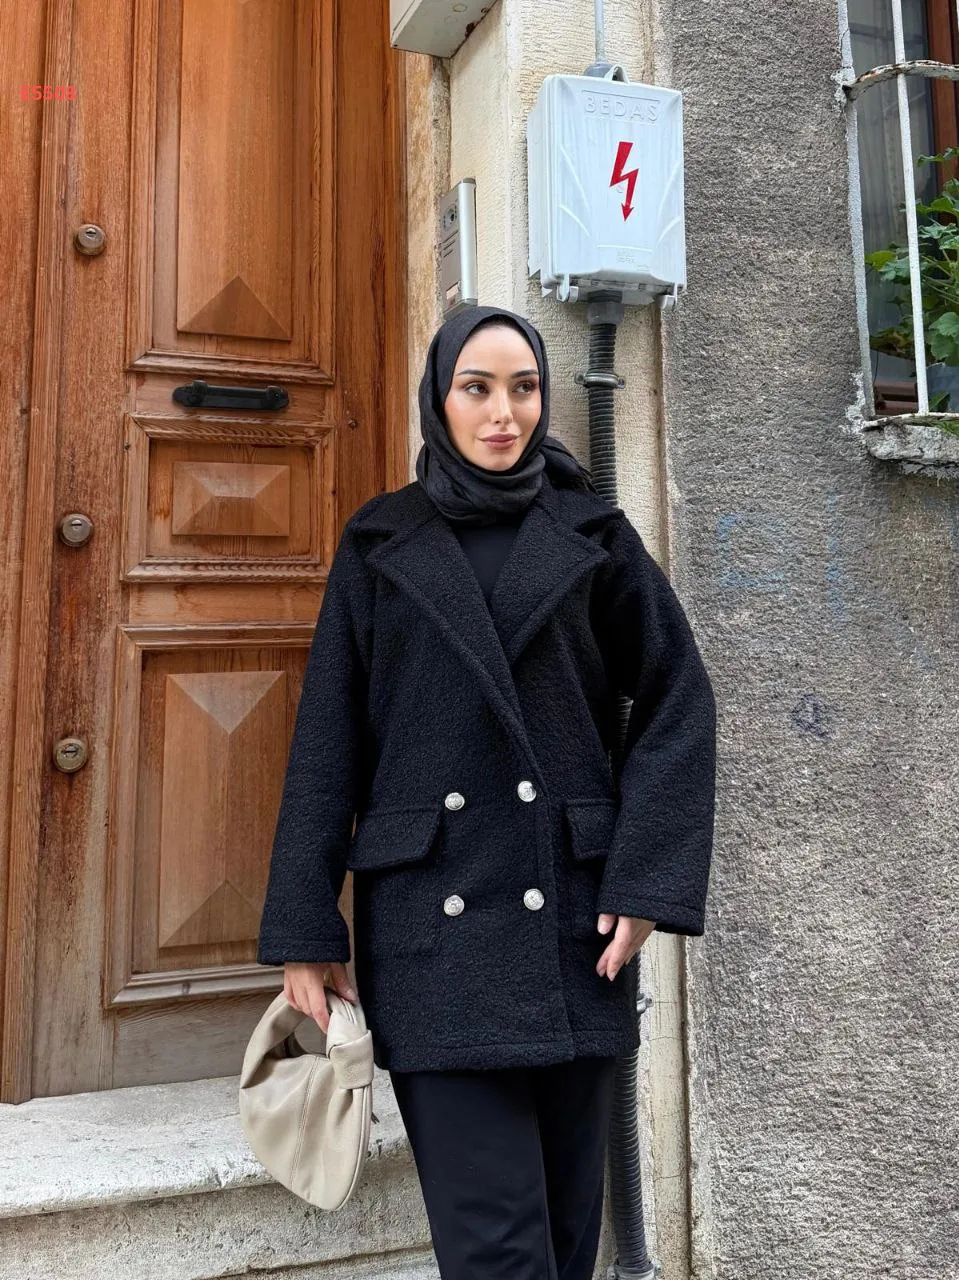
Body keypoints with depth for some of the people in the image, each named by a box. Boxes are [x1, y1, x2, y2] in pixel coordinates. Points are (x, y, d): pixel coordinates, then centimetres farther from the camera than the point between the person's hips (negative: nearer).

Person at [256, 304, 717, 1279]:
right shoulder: (380, 545, 7)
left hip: (572, 917, 1)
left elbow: (679, 703, 5)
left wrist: (648, 879, -5)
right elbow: (328, 739, 4)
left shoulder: (592, 534, 7)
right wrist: (304, 931, 0)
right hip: (429, 922, -1)